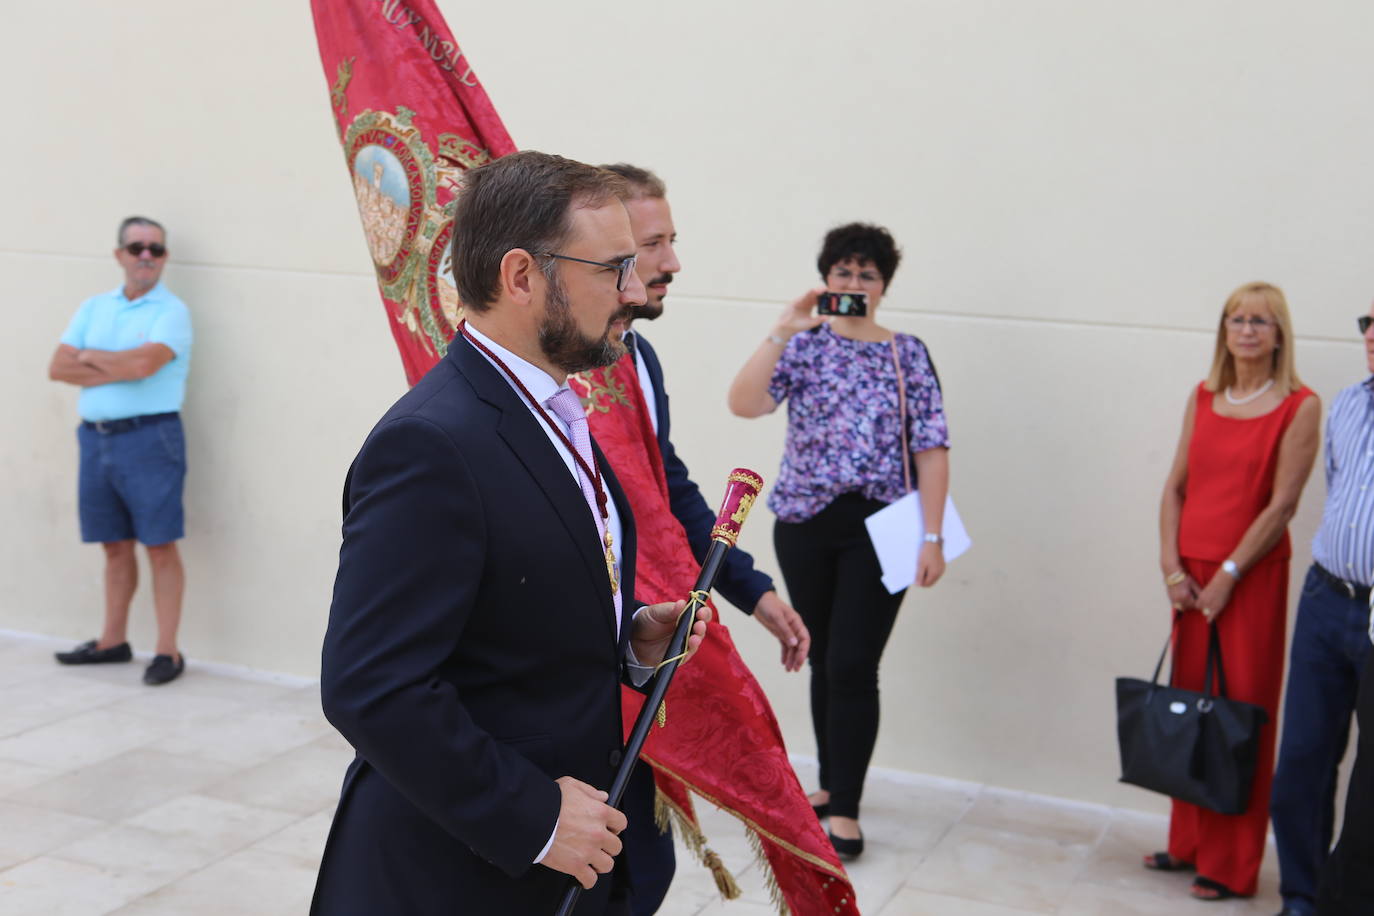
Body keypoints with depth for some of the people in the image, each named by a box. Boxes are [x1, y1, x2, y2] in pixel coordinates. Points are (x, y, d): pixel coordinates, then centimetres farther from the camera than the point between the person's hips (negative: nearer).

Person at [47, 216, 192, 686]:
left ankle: (167, 651, 0)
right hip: (96, 436, 6)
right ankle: (112, 641, 24)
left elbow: (143, 362, -20)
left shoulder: (171, 311, -4)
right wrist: (119, 369, -9)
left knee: (160, 546, -4)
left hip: (149, 438, -6)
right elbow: (58, 368, 4)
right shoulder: (94, 307, 14)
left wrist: (91, 356, -2)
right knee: (115, 545, 14)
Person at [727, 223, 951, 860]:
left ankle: (844, 809, 4)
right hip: (805, 521, 2)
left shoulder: (909, 354, 3)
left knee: (852, 665, -6)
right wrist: (785, 328, -17)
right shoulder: (805, 345, 4)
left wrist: (932, 537, -8)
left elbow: (931, 449, -1)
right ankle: (831, 783, 29)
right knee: (822, 660, 12)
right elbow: (744, 403, -12)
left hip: (878, 526, -2)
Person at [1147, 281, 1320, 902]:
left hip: (1251, 577, -5)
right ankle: (1189, 844, 25)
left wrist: (1227, 576, -13)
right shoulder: (1203, 397, 9)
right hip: (1191, 577, 5)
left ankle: (1233, 866, 11)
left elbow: (1282, 504, -11)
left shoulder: (1299, 407, -6)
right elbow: (1176, 486, 8)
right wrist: (1172, 566, -2)